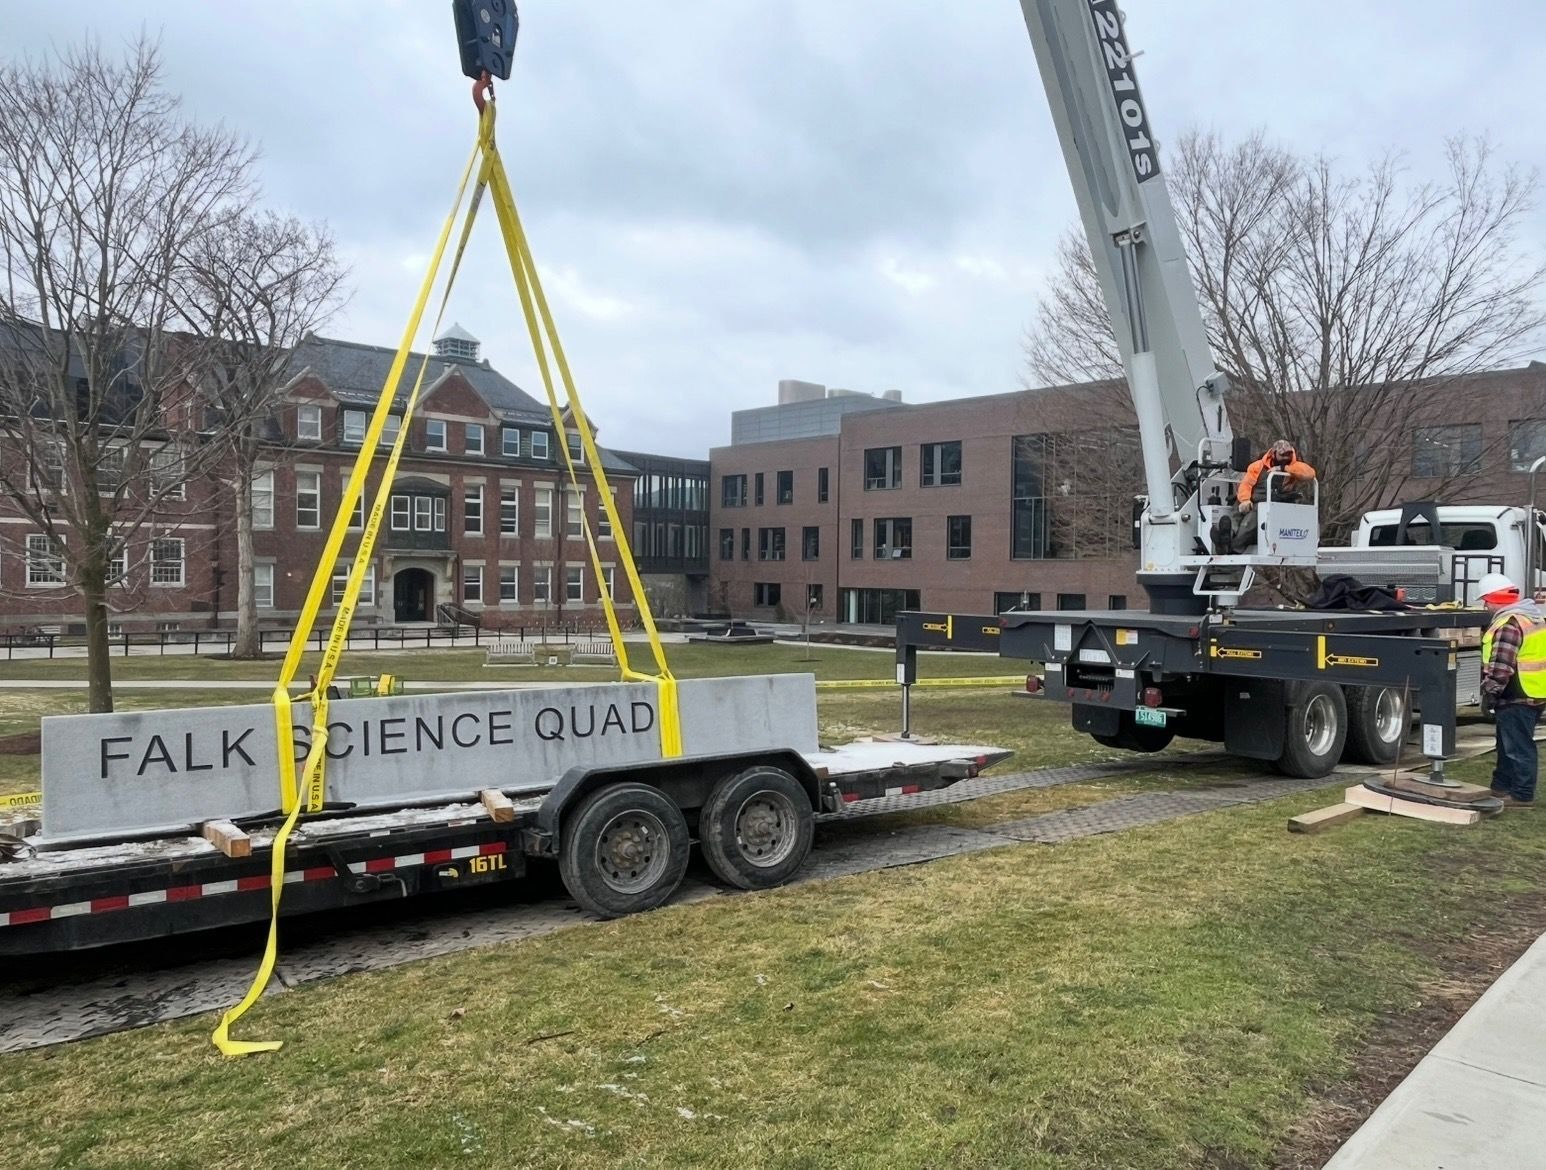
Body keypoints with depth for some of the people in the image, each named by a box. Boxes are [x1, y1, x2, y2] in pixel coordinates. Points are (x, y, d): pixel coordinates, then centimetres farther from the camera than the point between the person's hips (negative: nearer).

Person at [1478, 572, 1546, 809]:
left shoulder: (1508, 623, -20)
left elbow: (1501, 665, -23)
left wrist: (1489, 691, -14)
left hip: (1516, 698, -11)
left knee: (1518, 747, -2)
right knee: (1508, 744, 19)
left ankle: (1522, 796, 4)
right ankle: (1502, 786, 29)